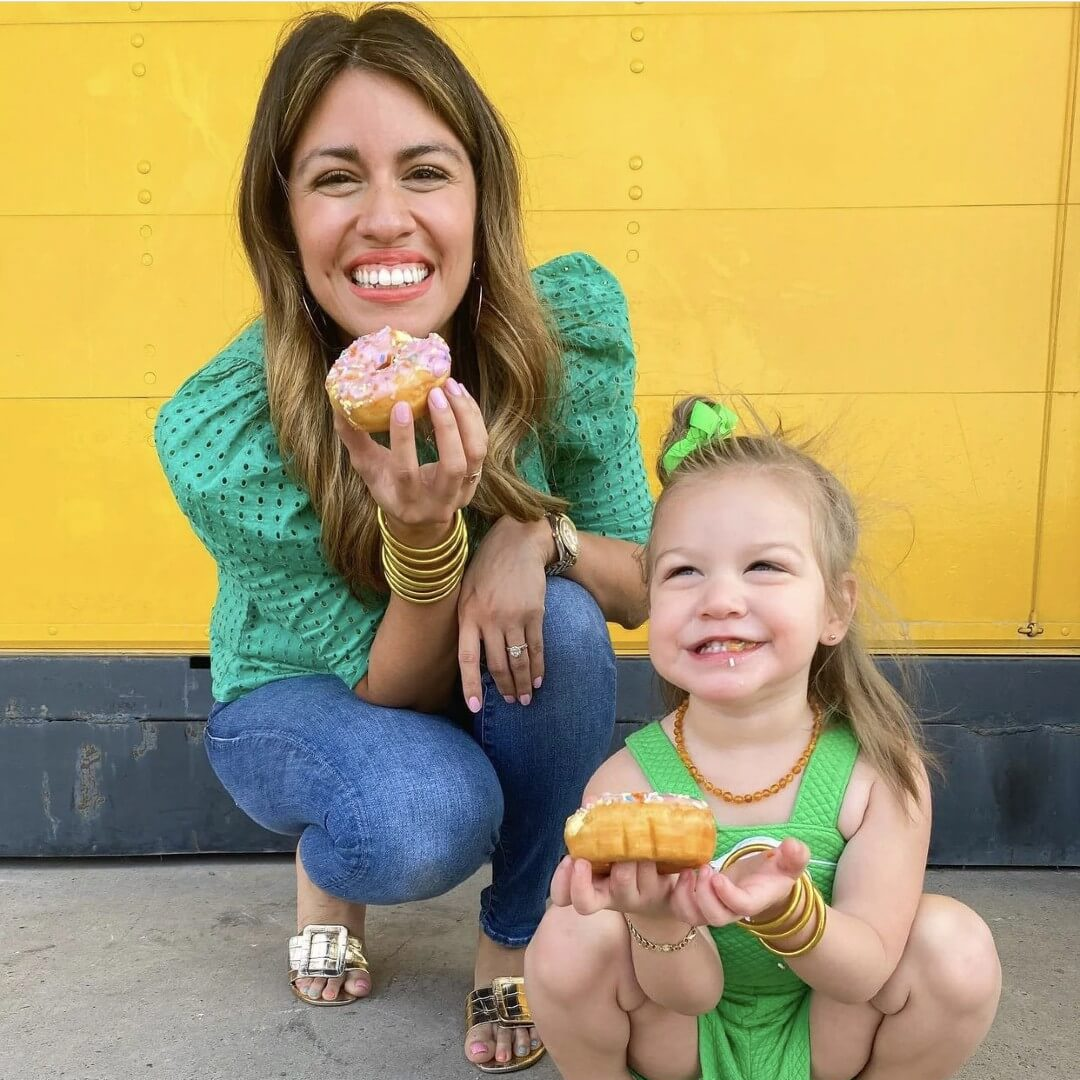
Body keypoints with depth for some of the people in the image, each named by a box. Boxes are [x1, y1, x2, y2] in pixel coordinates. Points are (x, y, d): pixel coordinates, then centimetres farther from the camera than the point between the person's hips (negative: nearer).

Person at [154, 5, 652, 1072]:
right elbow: (391, 691, -23)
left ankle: (515, 936, -3)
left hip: (503, 688, 3)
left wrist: (537, 535, -36)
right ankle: (326, 859, 8)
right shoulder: (217, 435, -30)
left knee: (559, 620, -31)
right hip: (306, 698, -2)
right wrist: (424, 540, -43)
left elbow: (640, 583, -14)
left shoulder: (575, 317, -24)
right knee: (423, 820, -34)